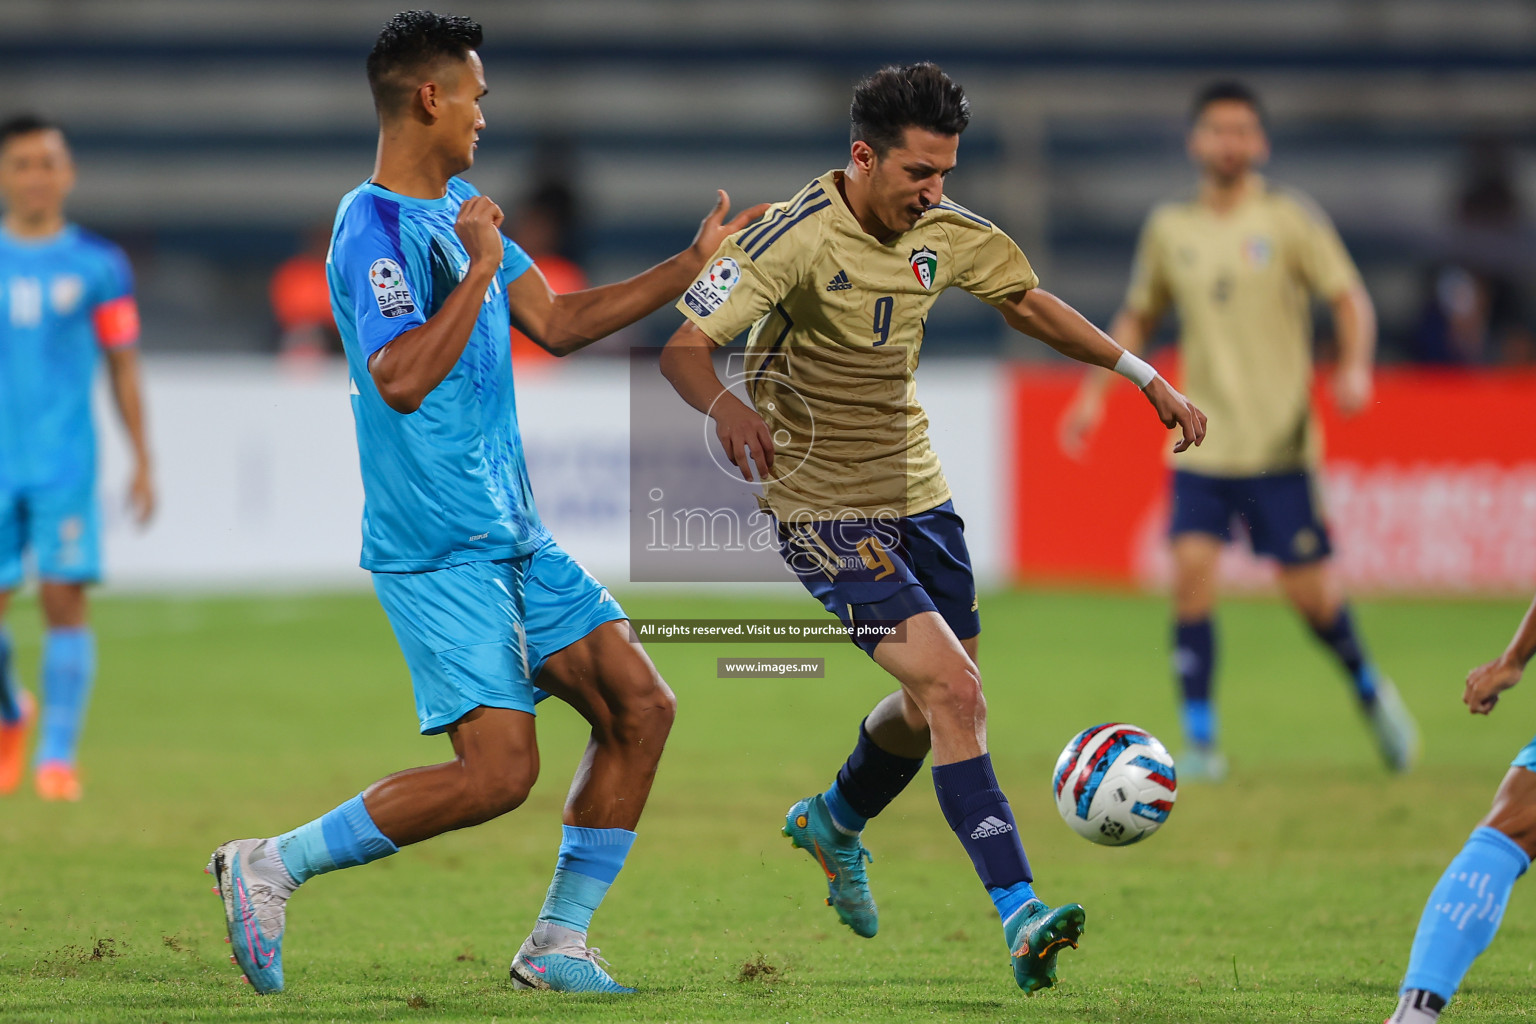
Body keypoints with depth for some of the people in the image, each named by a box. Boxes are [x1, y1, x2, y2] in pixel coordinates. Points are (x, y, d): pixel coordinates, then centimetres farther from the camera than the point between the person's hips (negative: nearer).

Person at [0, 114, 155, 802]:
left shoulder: (99, 266, 5)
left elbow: (123, 367, 9)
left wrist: (143, 463, 6)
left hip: (66, 464, -1)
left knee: (65, 599, -11)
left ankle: (57, 755, -7)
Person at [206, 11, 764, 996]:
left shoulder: (459, 207, 14)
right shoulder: (375, 229, -16)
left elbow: (557, 322, 21)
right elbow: (401, 380, -28)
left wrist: (691, 266, 20)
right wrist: (482, 266, -23)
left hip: (515, 536, 10)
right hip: (435, 548, -10)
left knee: (640, 709, 5)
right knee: (499, 772, -16)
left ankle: (558, 945, 11)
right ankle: (269, 868, -3)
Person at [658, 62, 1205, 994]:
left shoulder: (944, 232, 0)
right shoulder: (797, 237, -21)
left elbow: (1029, 303, 17)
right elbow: (683, 347, -24)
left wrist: (1146, 377, 13)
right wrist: (726, 406, -47)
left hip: (916, 491, 8)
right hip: (825, 508, -7)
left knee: (940, 703, 15)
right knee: (952, 689, -20)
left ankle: (834, 824, 46)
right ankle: (1021, 916, -21)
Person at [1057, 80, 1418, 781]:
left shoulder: (1289, 218, -2)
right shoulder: (1169, 229, 8)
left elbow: (1349, 298, -2)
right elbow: (1137, 318, 20)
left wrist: (1355, 366, -20)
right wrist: (1093, 394, 12)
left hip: (1280, 441, -2)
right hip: (1202, 441, 2)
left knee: (1309, 591, -1)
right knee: (1191, 572, -13)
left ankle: (1369, 689, 29)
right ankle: (1200, 742, -6)